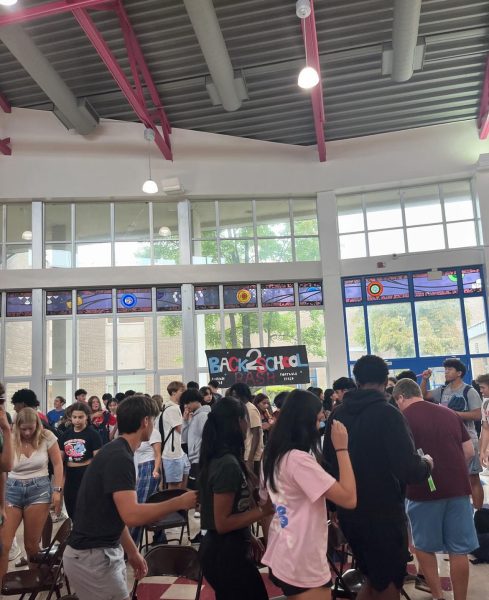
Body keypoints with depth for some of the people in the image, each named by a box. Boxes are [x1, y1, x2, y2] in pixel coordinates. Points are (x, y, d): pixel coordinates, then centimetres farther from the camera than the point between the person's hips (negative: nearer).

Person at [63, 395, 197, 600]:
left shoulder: (116, 452, 8)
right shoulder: (119, 457, -23)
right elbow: (131, 515, -31)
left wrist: (132, 552, 17)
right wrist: (179, 502, -23)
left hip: (106, 551, 9)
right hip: (92, 557, -9)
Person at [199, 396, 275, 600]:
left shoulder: (217, 458, 4)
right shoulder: (229, 464, -25)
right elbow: (222, 523, -23)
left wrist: (248, 537, 18)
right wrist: (264, 510, -21)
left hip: (224, 549, 9)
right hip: (227, 554, -9)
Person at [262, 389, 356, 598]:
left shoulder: (274, 455, 3)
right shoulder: (298, 459, -25)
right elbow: (349, 499, -25)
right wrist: (341, 448, -20)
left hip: (281, 557, 9)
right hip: (302, 565, -9)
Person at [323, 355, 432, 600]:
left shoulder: (337, 414, 1)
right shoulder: (387, 413, -17)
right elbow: (408, 469, -23)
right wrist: (426, 465, -1)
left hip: (348, 513, 6)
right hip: (383, 513, -6)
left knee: (373, 579, 25)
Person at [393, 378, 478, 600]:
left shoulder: (401, 418, -6)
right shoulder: (450, 413, 7)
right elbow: (469, 451, 10)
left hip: (424, 490, -4)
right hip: (458, 488, 4)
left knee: (424, 546, 16)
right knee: (459, 549, 12)